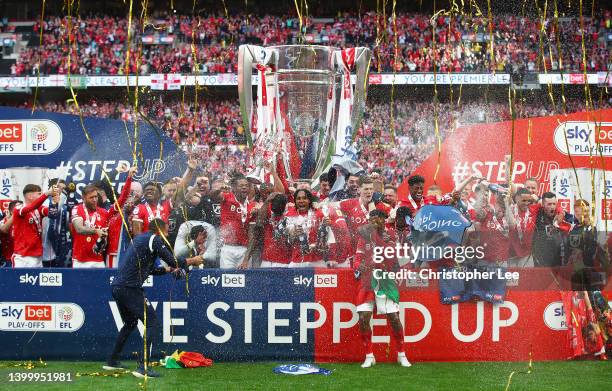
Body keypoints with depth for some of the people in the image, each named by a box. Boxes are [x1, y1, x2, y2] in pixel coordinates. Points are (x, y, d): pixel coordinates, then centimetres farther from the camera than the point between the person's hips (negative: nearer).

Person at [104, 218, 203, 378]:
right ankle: (143, 367, -13)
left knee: (130, 323, 26)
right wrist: (192, 261, 6)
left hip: (117, 286, 9)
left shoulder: (139, 238, 22)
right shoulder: (154, 239, -5)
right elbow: (172, 261, -8)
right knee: (151, 322, -5)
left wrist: (169, 269, 25)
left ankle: (112, 361, 32)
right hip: (130, 288, -9)